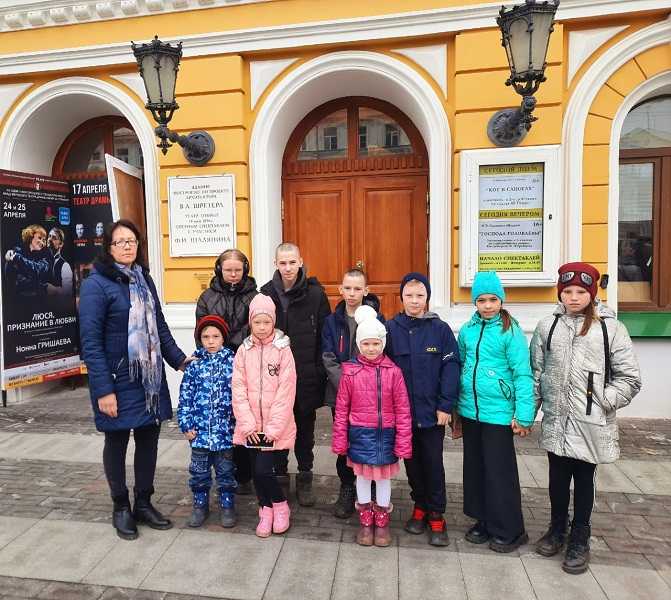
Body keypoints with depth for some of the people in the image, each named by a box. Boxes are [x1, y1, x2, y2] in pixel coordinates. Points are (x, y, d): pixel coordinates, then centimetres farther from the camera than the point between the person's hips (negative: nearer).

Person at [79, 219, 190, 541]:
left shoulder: (144, 279, 9)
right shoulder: (96, 284, -11)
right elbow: (90, 341, -15)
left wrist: (180, 359, 6)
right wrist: (103, 389, -18)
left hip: (150, 378, 6)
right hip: (117, 381, -5)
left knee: (149, 438, 12)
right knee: (117, 442, 12)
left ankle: (144, 503, 31)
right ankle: (121, 507, 31)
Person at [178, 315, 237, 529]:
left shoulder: (232, 363, -4)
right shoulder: (194, 365, -1)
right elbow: (185, 397, 1)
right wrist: (186, 425, -2)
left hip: (225, 430, -1)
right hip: (200, 430, 1)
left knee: (226, 471, 12)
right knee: (199, 471, 15)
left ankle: (227, 505, 29)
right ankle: (200, 505, 33)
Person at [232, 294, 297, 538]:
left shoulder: (283, 350, -7)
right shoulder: (243, 351, 2)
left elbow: (286, 391, -10)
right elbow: (239, 389, -1)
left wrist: (274, 427, -13)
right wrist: (247, 423, -9)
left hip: (275, 426, -3)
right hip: (251, 425, 3)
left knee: (263, 469, -8)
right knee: (256, 469, 9)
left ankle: (280, 504, 20)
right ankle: (266, 509, 32)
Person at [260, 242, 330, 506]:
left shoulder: (315, 293, -5)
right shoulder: (266, 293, 0)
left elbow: (325, 336, -4)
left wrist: (319, 371, -8)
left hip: (307, 376, -1)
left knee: (305, 429, 13)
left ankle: (304, 480, 29)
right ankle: (280, 477, 30)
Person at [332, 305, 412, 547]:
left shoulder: (393, 372, -9)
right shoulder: (350, 372, -7)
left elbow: (403, 411, -6)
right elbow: (341, 410, -2)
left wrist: (403, 443, -6)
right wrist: (340, 441, -1)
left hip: (385, 434, 0)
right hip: (360, 434, 0)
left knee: (384, 476, 14)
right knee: (362, 475, 14)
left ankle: (382, 522, 36)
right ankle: (366, 522, 35)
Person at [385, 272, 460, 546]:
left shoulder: (440, 329, -4)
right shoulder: (391, 328, -2)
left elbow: (451, 368, -6)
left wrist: (445, 405, -10)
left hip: (432, 411, -1)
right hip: (402, 410, 2)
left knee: (433, 463, 7)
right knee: (412, 461, 15)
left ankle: (436, 515, 24)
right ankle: (420, 506, 35)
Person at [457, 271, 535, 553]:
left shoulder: (511, 331, -10)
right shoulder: (467, 330, 4)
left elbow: (523, 374, -11)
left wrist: (524, 415, -14)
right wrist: (455, 405, 13)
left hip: (498, 413, -5)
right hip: (470, 411, 5)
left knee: (499, 472, 5)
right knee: (475, 468, 16)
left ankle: (509, 531, 24)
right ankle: (484, 521, 35)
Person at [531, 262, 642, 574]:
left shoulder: (611, 328, -4)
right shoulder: (547, 326, 2)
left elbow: (629, 378, -2)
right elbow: (535, 372, 5)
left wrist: (604, 402, -10)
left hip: (592, 424, -2)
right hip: (555, 421, 2)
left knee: (584, 479, 13)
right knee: (558, 478, 16)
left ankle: (580, 538, 32)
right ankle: (558, 527, 39)